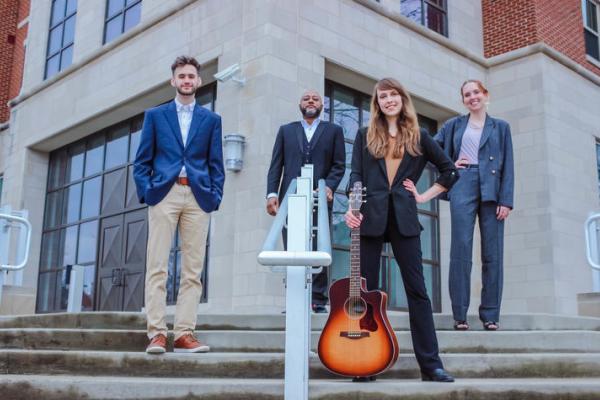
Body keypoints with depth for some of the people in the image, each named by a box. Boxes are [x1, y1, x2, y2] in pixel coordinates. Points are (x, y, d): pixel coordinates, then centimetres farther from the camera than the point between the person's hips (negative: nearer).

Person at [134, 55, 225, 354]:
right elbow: (142, 161, 10)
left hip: (198, 197, 1)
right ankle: (156, 333, -5)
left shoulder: (211, 119, 17)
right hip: (164, 194, -1)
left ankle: (184, 335, 1)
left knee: (193, 270, -2)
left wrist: (215, 195, -1)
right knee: (157, 267, -6)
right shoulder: (155, 115, 15)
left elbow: (216, 164, 13)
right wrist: (145, 191, -4)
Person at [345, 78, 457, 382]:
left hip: (403, 217, 0)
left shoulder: (418, 137, 12)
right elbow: (356, 176, 3)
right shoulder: (365, 135, 12)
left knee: (417, 289, -1)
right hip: (371, 215, 0)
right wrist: (353, 208, -13)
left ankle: (431, 364, 1)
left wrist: (424, 196, 8)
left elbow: (450, 171, 17)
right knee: (366, 289, 2)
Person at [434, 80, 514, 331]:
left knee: (492, 253, -1)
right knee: (461, 250, -7)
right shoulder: (454, 125, 16)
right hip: (462, 187, -1)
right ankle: (460, 315, -4)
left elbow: (508, 166, 7)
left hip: (492, 189, 1)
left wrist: (506, 200, -4)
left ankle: (490, 315, 4)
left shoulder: (501, 127, 15)